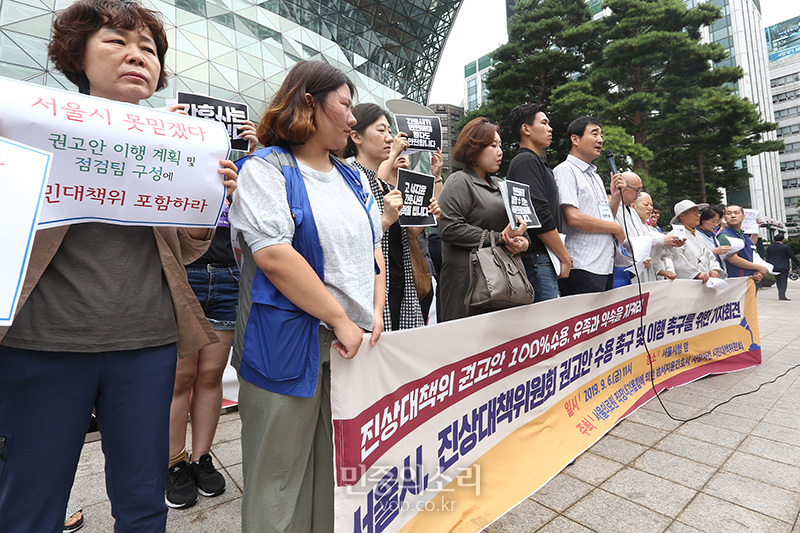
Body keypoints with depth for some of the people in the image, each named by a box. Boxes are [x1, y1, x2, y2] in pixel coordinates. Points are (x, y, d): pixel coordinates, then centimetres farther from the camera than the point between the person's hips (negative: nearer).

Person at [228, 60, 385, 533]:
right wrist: (340, 320, -17)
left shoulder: (354, 179, 15)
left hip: (355, 342, 6)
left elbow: (374, 249, 16)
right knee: (282, 470, 10)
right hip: (290, 343, -6)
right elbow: (274, 256, -17)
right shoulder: (266, 170, -5)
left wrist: (376, 313, 2)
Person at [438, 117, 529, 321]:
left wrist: (523, 241, 1)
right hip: (467, 276, -8)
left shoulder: (497, 184, 21)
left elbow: (514, 224, 26)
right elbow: (449, 229, -17)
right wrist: (498, 238, -15)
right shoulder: (459, 181, -4)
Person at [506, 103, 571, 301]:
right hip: (536, 259, -10)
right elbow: (540, 217, -18)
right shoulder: (526, 162, -9)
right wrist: (565, 257, -11)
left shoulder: (537, 162, 24)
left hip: (542, 260, 10)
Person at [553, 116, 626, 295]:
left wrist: (615, 195, 5)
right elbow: (573, 218, -19)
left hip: (606, 266, 9)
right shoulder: (565, 170, -7)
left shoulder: (595, 176, 22)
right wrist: (616, 228, -6)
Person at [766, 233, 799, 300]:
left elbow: (767, 258, 8)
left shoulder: (769, 247, 4)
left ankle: (780, 295, 17)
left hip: (774, 267, 4)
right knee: (783, 281, -1)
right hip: (784, 267, -4)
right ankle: (782, 295, -7)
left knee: (778, 281, 13)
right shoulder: (785, 247, -9)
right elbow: (793, 256, -3)